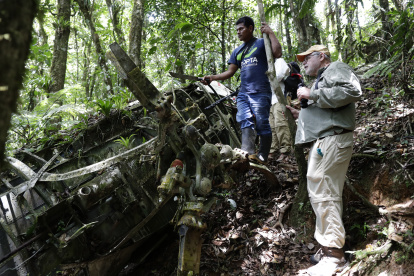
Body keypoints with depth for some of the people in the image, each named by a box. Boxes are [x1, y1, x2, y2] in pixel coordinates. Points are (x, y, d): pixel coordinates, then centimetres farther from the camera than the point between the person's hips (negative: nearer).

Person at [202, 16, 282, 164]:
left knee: (262, 124, -4)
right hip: (243, 92, 6)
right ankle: (248, 153, -21)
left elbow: (277, 53, -12)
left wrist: (270, 33, -7)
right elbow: (230, 72, 21)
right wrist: (212, 77, 9)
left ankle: (263, 157, 1)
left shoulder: (261, 43, 5)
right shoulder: (237, 51, 22)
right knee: (245, 121, -12)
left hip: (260, 92, -5)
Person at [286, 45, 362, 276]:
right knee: (324, 195, 9)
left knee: (323, 194, -13)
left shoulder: (336, 69, 3)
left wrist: (312, 95, -14)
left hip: (332, 141, -10)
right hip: (321, 142, 10)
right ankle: (330, 247, 15)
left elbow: (353, 91, -19)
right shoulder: (320, 81, 32)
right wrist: (300, 115, 18)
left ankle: (334, 252, -8)